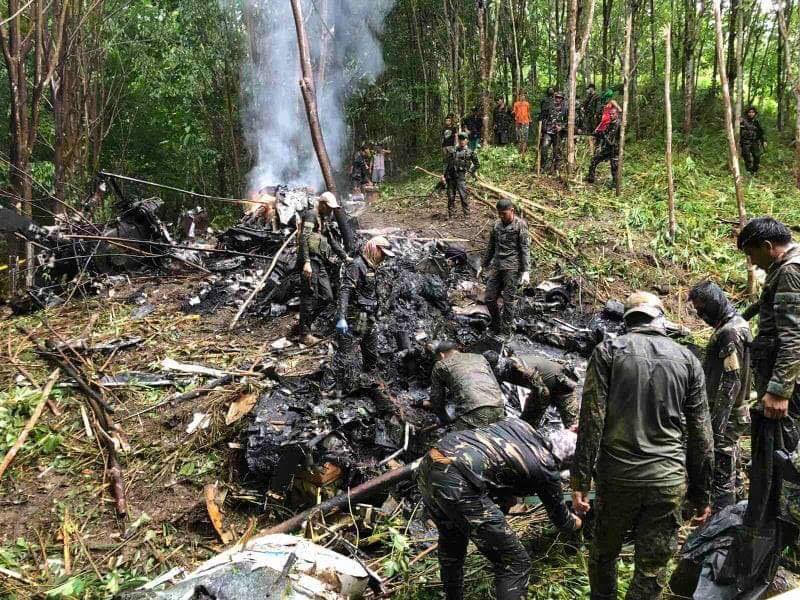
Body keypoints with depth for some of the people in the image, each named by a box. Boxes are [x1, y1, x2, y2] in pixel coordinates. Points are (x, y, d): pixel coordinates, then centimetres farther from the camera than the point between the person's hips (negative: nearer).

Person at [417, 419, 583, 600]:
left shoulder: (517, 423, 24)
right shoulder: (546, 470, 10)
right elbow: (560, 519, 29)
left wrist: (505, 494, 33)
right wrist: (577, 522, 51)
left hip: (429, 462, 8)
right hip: (458, 485, -8)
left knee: (451, 542, 35)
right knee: (515, 564, 7)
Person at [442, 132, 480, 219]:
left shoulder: (469, 152, 5)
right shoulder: (452, 150, 14)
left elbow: (477, 164, 14)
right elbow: (446, 163, 14)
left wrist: (471, 172, 5)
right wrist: (444, 175, 7)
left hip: (461, 176, -3)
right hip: (450, 176, 3)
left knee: (464, 195, -9)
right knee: (451, 196, 6)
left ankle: (466, 214, -3)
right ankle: (450, 215, 14)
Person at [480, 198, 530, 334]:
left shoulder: (520, 225, -5)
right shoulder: (497, 224, 11)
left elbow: (525, 249, -9)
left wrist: (526, 271, -16)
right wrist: (483, 265, 21)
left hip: (512, 267, -6)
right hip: (497, 266, 6)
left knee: (509, 301, -2)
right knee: (489, 299, 5)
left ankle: (505, 332, 6)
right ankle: (496, 326, 24)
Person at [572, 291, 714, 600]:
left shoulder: (608, 351, 0)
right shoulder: (687, 359, 7)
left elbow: (592, 420, -7)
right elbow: (701, 434, 7)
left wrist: (580, 482, -4)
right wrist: (702, 494, 14)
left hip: (616, 476, -1)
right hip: (669, 481, 1)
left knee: (604, 553, 20)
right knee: (651, 572, 9)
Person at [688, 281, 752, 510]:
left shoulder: (730, 333, -20)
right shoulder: (734, 324, 12)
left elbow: (729, 384, -24)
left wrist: (717, 426, -23)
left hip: (726, 416, -10)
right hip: (729, 414, 10)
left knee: (721, 475, -3)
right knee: (728, 471, 19)